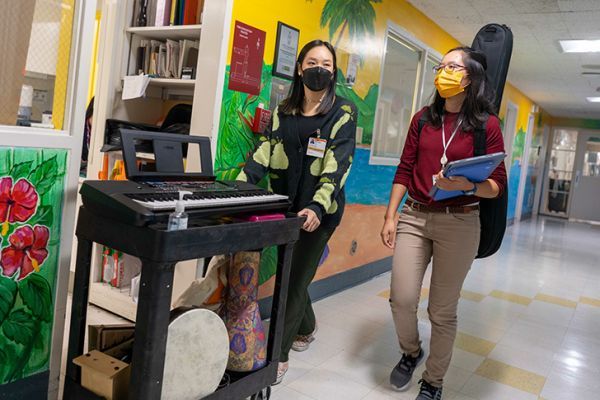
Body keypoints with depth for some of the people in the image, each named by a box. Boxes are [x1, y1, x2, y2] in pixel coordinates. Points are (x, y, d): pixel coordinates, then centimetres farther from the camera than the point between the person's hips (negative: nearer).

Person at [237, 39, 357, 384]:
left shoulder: (344, 112, -6)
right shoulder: (284, 111, 7)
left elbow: (338, 164, -17)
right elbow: (264, 153, 0)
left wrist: (317, 207, -31)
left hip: (319, 210, -4)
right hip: (286, 206, 5)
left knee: (296, 279, 0)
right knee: (289, 273, 16)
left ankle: (279, 355, 14)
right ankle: (307, 328, 43)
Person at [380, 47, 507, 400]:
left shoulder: (487, 124, -3)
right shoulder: (423, 119, 8)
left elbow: (498, 185, -4)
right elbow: (405, 171, 8)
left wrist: (467, 186, -24)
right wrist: (391, 216, 3)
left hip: (460, 224, -3)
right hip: (414, 217, 3)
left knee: (443, 310, 6)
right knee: (402, 299, -1)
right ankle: (412, 352, 32)